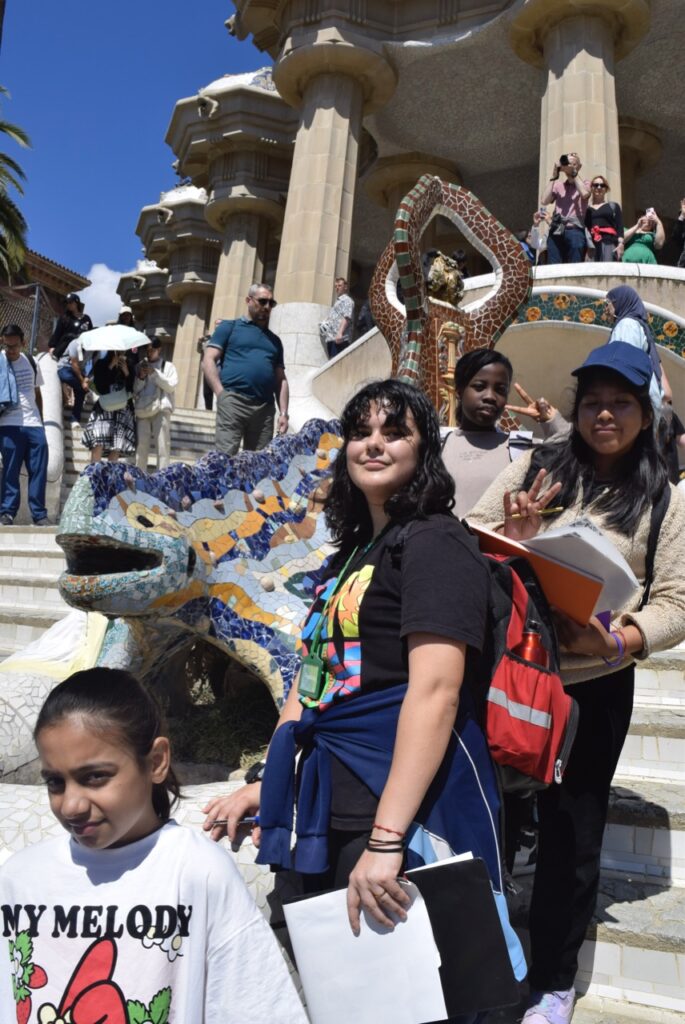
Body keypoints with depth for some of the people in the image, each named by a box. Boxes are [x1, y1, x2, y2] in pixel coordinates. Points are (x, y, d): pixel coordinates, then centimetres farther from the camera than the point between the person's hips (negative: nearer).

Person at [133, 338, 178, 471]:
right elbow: (134, 389, 14)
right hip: (142, 409, 3)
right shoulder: (140, 366, 17)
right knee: (141, 444, -1)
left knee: (163, 445, -8)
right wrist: (141, 377, -4)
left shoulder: (168, 366, 11)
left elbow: (172, 386, -2)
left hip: (161, 409, -2)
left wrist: (154, 373, -7)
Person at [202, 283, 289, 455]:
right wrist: (222, 394, -10)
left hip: (265, 408, 5)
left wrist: (283, 413, 9)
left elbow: (281, 379, 22)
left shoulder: (274, 340, 25)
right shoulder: (229, 327, 13)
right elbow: (208, 361, 3)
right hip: (233, 401, -4)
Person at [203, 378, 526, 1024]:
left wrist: (385, 839, -24)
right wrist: (264, 784, 14)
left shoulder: (434, 542, -10)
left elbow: (434, 690, -21)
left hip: (403, 799, -8)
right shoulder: (353, 553, 16)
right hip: (327, 803, 8)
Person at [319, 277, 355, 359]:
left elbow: (347, 318, -13)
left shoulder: (347, 300, 1)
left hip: (339, 338, -9)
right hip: (331, 337, 9)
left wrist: (340, 333, -24)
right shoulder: (338, 301, 29)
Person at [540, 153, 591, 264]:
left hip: (574, 231, -2)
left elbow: (585, 194, -9)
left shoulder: (584, 183, 16)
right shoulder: (558, 185, 21)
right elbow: (544, 201, 5)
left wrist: (575, 173, 0)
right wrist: (553, 177, 7)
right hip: (556, 232, 2)